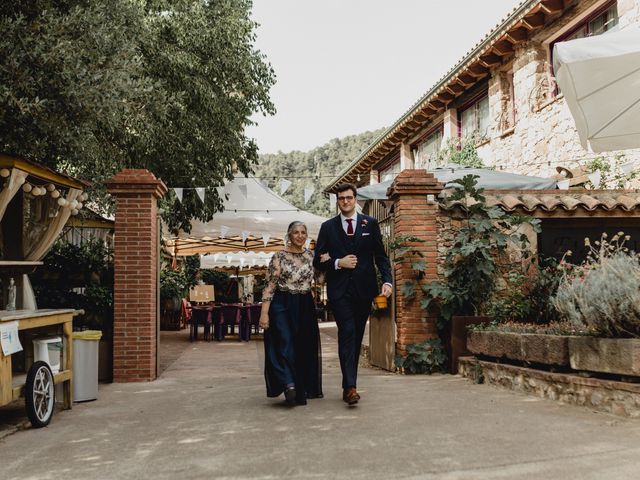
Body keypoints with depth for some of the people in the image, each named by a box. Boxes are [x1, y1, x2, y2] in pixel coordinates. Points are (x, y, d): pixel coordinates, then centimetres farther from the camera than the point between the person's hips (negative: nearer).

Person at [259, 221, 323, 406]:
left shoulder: (311, 256, 8)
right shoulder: (279, 257, -4)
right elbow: (269, 286, -7)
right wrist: (264, 313, -13)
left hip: (305, 306, 4)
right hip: (282, 305, -4)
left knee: (304, 348, 8)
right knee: (284, 344, -17)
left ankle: (302, 389, 22)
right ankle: (289, 384, -24)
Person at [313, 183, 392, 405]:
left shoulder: (370, 224, 8)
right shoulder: (328, 227, 8)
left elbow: (381, 256, 7)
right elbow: (318, 261, 7)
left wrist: (387, 280, -7)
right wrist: (338, 263, -10)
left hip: (363, 289, 2)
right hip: (339, 290, -1)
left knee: (356, 337, 8)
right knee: (347, 333, -14)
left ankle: (349, 384, 19)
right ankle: (350, 386, -16)